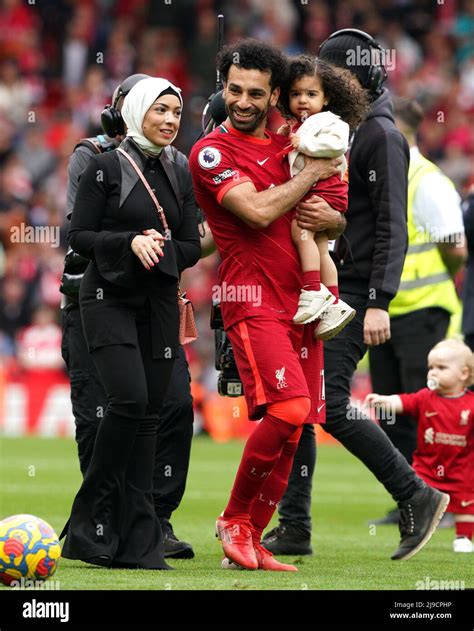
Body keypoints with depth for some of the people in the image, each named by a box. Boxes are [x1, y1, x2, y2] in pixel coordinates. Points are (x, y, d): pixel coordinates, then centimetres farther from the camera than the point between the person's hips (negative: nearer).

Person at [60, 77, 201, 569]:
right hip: (109, 300, -5)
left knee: (149, 413, 0)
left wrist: (161, 248, -9)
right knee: (129, 398, -21)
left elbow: (192, 248, 11)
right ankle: (90, 521, -9)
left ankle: (137, 544, 2)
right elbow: (79, 236, -5)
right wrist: (131, 242, -19)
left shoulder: (180, 177, 12)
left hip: (159, 303, 5)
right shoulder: (105, 168, -3)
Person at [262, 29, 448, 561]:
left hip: (356, 291, -9)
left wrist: (379, 304, -23)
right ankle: (294, 528, 10)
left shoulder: (381, 135, -10)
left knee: (328, 402, -15)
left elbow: (392, 225, -16)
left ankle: (416, 497, -3)